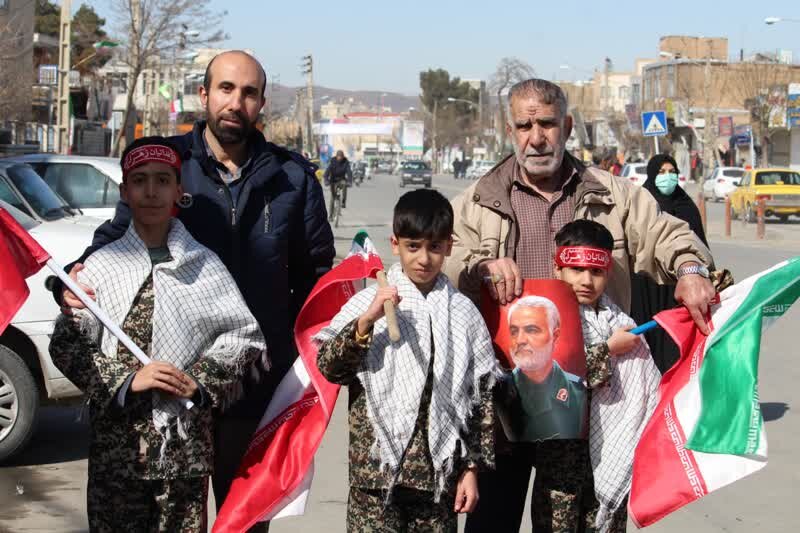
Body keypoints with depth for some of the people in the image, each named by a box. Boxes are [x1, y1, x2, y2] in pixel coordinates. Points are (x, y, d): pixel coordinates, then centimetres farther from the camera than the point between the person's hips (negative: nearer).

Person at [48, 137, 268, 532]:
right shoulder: (100, 265, 3)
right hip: (116, 442, 0)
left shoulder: (204, 264, 5)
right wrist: (127, 378, -11)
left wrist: (200, 379, -7)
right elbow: (66, 344, 1)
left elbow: (245, 334, 7)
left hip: (187, 441, 0)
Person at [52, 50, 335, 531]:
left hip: (258, 378, 1)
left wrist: (298, 345, 5)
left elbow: (316, 269, 12)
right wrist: (76, 279, -17)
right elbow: (115, 238, 2)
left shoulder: (293, 176, 4)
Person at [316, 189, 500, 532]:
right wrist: (364, 323, -20)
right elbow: (328, 367, -6)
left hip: (439, 473, 2)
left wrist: (472, 466, 4)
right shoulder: (369, 303, 0)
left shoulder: (464, 313, 5)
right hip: (376, 467, -2)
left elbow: (483, 394, 7)